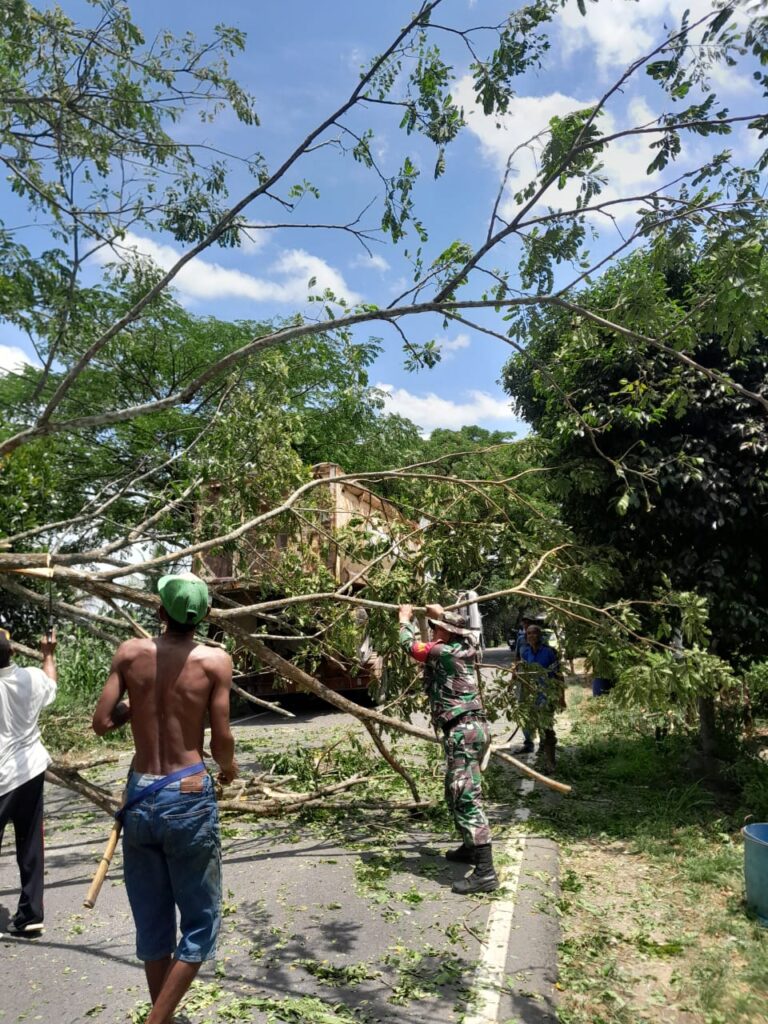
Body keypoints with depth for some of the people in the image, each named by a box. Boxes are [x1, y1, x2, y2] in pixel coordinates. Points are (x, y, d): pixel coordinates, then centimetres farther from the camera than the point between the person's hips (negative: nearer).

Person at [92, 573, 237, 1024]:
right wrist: (229, 765, 12)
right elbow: (222, 741, -9)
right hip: (189, 798, -4)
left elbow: (102, 723, 1)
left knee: (152, 923, 20)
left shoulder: (129, 654, -2)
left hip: (139, 797, 4)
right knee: (200, 923, 14)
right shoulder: (215, 660, -10)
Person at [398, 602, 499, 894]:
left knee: (466, 798, -12)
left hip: (462, 731, -10)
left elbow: (409, 644, 6)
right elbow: (454, 631, 37)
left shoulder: (441, 651, -11)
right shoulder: (464, 649, 12)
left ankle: (485, 872, -14)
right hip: (472, 726, 10)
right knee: (456, 793, 22)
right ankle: (471, 847, 33)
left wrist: (405, 618, 22)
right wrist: (441, 614, 42)